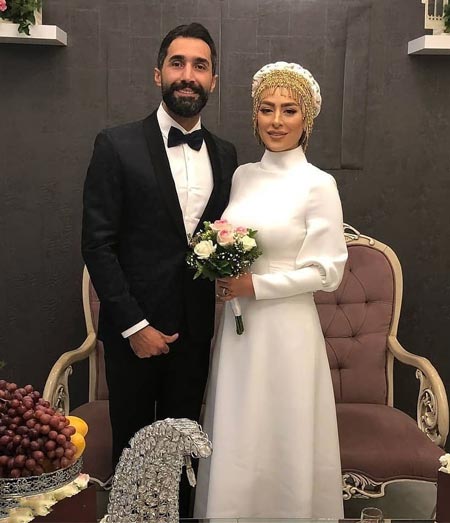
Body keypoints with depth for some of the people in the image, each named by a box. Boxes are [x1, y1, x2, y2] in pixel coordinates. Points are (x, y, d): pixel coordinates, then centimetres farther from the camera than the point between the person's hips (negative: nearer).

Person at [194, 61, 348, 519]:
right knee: (236, 439, 15)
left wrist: (255, 285, -15)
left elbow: (327, 271, -11)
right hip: (237, 324, 6)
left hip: (285, 327, -5)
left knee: (282, 439, 7)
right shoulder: (242, 176, 8)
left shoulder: (318, 184, -10)